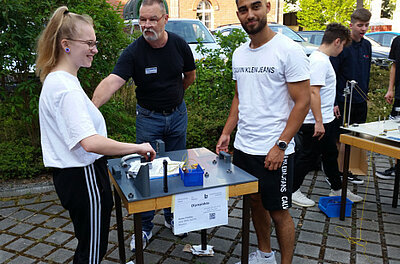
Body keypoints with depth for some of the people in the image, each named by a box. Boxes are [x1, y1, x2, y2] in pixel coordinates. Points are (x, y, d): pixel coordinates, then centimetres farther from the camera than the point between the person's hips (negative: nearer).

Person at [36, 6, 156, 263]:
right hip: (85, 177, -10)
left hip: (72, 173, 10)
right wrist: (138, 148, -24)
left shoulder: (56, 80, 10)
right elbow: (90, 142, -33)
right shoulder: (66, 88, -24)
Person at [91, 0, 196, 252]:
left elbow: (190, 76, 9)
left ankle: (172, 215, 34)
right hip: (148, 117, -2)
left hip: (177, 115, 3)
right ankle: (145, 227, 21)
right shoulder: (134, 51, -18)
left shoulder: (179, 45, -9)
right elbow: (112, 81, -34)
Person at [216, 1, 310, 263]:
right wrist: (227, 132, 9)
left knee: (278, 212, 6)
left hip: (274, 152, -6)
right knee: (255, 203, 19)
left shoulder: (289, 50, -12)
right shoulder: (239, 54, 9)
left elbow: (303, 102, -13)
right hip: (243, 148, 7)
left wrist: (281, 145, -18)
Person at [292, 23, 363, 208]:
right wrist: (318, 122, -26)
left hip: (326, 120, 11)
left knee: (330, 155, 20)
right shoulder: (320, 61, -20)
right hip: (315, 123, -11)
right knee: (307, 157, 2)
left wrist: (330, 107, 27)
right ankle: (291, 191, 17)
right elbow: (313, 92, -27)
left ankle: (337, 190, 35)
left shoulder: (322, 59, 13)